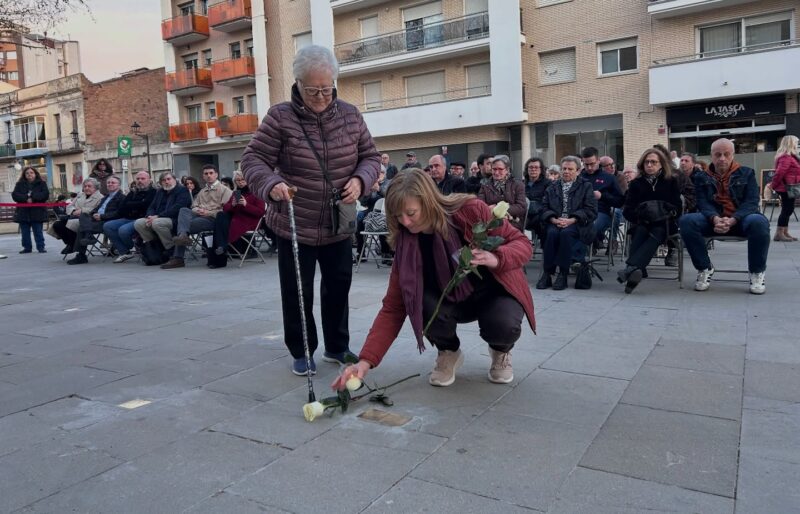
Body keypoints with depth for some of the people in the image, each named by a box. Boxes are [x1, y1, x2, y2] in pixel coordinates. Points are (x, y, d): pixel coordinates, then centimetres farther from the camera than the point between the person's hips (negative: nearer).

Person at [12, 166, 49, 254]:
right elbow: (15, 195, -1)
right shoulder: (19, 184, 11)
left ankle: (41, 247, 4)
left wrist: (33, 197, -20)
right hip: (23, 212, 3)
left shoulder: (42, 183, 5)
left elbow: (45, 194, -9)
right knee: (25, 232, 7)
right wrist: (26, 198, -18)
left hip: (37, 212, -3)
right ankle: (27, 247, 14)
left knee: (38, 232, 0)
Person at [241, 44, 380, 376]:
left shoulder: (349, 115, 0)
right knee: (297, 292, 5)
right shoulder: (280, 117, -10)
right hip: (294, 225, -3)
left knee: (339, 286, 14)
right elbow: (252, 159, -11)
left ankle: (337, 347, 33)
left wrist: (360, 180, -15)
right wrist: (272, 185, -31)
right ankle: (301, 352, 24)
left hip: (338, 225, 4)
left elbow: (371, 156, 7)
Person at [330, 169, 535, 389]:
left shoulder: (471, 210, -24)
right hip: (452, 300, 2)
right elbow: (393, 307, -18)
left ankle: (501, 351, 6)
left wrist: (495, 259, -39)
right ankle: (448, 352, 3)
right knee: (424, 304, -31)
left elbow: (522, 243, -15)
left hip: (496, 290, -2)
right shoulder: (407, 244, -17)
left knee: (504, 325, -34)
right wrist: (366, 360, -28)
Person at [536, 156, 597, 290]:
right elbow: (545, 208, 10)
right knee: (552, 233, -32)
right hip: (555, 222, 2)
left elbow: (591, 210, -1)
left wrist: (571, 220, -15)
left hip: (576, 224, -2)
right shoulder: (552, 187, 21)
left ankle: (562, 275, -31)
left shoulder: (586, 186, 12)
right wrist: (554, 220, -11)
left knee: (566, 233, -35)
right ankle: (547, 273, -29)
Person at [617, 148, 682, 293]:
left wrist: (664, 212, -13)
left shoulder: (671, 182, 12)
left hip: (664, 223, -1)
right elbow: (627, 211, 6)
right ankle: (636, 271, -56)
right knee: (640, 232, -34)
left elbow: (677, 209, 7)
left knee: (656, 233, -36)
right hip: (641, 223, 1)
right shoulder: (636, 184, 14)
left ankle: (632, 267, -58)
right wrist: (642, 214, -14)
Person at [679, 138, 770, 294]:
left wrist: (732, 220, -23)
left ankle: (757, 272, -13)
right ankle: (705, 269, -13)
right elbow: (703, 203, -2)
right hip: (713, 220, 1)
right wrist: (715, 219, -26)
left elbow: (751, 202, -3)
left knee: (759, 222, -36)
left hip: (740, 220, -1)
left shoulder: (747, 173, 11)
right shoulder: (701, 177, 13)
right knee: (686, 220, -30)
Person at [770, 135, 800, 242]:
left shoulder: (790, 156, 17)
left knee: (787, 210, 12)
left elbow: (780, 173, 19)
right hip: (786, 188, -11)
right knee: (787, 210, -7)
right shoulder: (786, 157, -18)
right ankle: (779, 234, -5)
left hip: (788, 188, 11)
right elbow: (779, 173, -22)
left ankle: (785, 233, 16)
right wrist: (773, 185, -14)